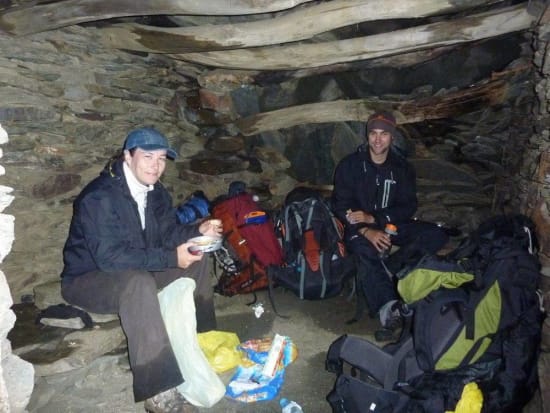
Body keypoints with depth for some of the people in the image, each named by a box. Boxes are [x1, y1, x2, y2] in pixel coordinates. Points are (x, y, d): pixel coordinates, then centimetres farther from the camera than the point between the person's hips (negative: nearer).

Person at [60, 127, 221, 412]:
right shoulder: (99, 197, -27)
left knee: (196, 262, 0)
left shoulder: (155, 192, -1)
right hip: (87, 280, -8)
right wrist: (170, 258, -33)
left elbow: (168, 233, 4)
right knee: (139, 282, -39)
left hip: (135, 275, 8)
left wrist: (199, 230, -16)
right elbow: (109, 257, -34)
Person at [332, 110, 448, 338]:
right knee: (364, 249, -38)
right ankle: (387, 303, -49)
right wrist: (366, 230, -28)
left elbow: (408, 207, -3)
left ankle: (390, 271, -30)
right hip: (358, 227, -4)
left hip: (391, 224, 4)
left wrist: (373, 218, -20)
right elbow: (340, 205, -10)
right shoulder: (349, 165, -5)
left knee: (436, 235, -17)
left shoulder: (402, 168, 4)